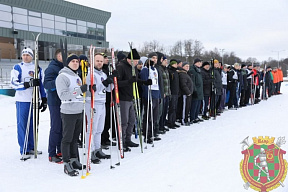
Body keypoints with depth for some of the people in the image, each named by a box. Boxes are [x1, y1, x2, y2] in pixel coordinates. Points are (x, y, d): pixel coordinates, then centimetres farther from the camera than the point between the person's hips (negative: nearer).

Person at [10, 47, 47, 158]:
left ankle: (31, 147, 19)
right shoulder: (17, 68, 2)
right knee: (22, 124, -1)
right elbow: (14, 83, -10)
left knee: (33, 124, 8)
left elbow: (42, 84, 15)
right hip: (22, 100, -3)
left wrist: (44, 100, 11)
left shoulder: (38, 68, 13)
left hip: (35, 100, 4)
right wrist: (28, 84, -24)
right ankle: (24, 150, 7)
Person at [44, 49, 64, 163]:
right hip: (55, 102, -8)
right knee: (56, 128, -5)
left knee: (63, 127, 13)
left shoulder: (64, 68, 16)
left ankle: (60, 151, 24)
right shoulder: (52, 68, -9)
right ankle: (52, 154, 4)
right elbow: (47, 84, -19)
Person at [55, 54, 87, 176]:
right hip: (68, 112, -8)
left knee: (75, 138, 14)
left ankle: (74, 161, 23)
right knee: (67, 138, -2)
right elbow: (63, 95, -21)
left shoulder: (77, 76, 17)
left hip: (79, 111, 8)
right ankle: (67, 164, 5)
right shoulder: (62, 76, -9)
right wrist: (80, 90, -27)